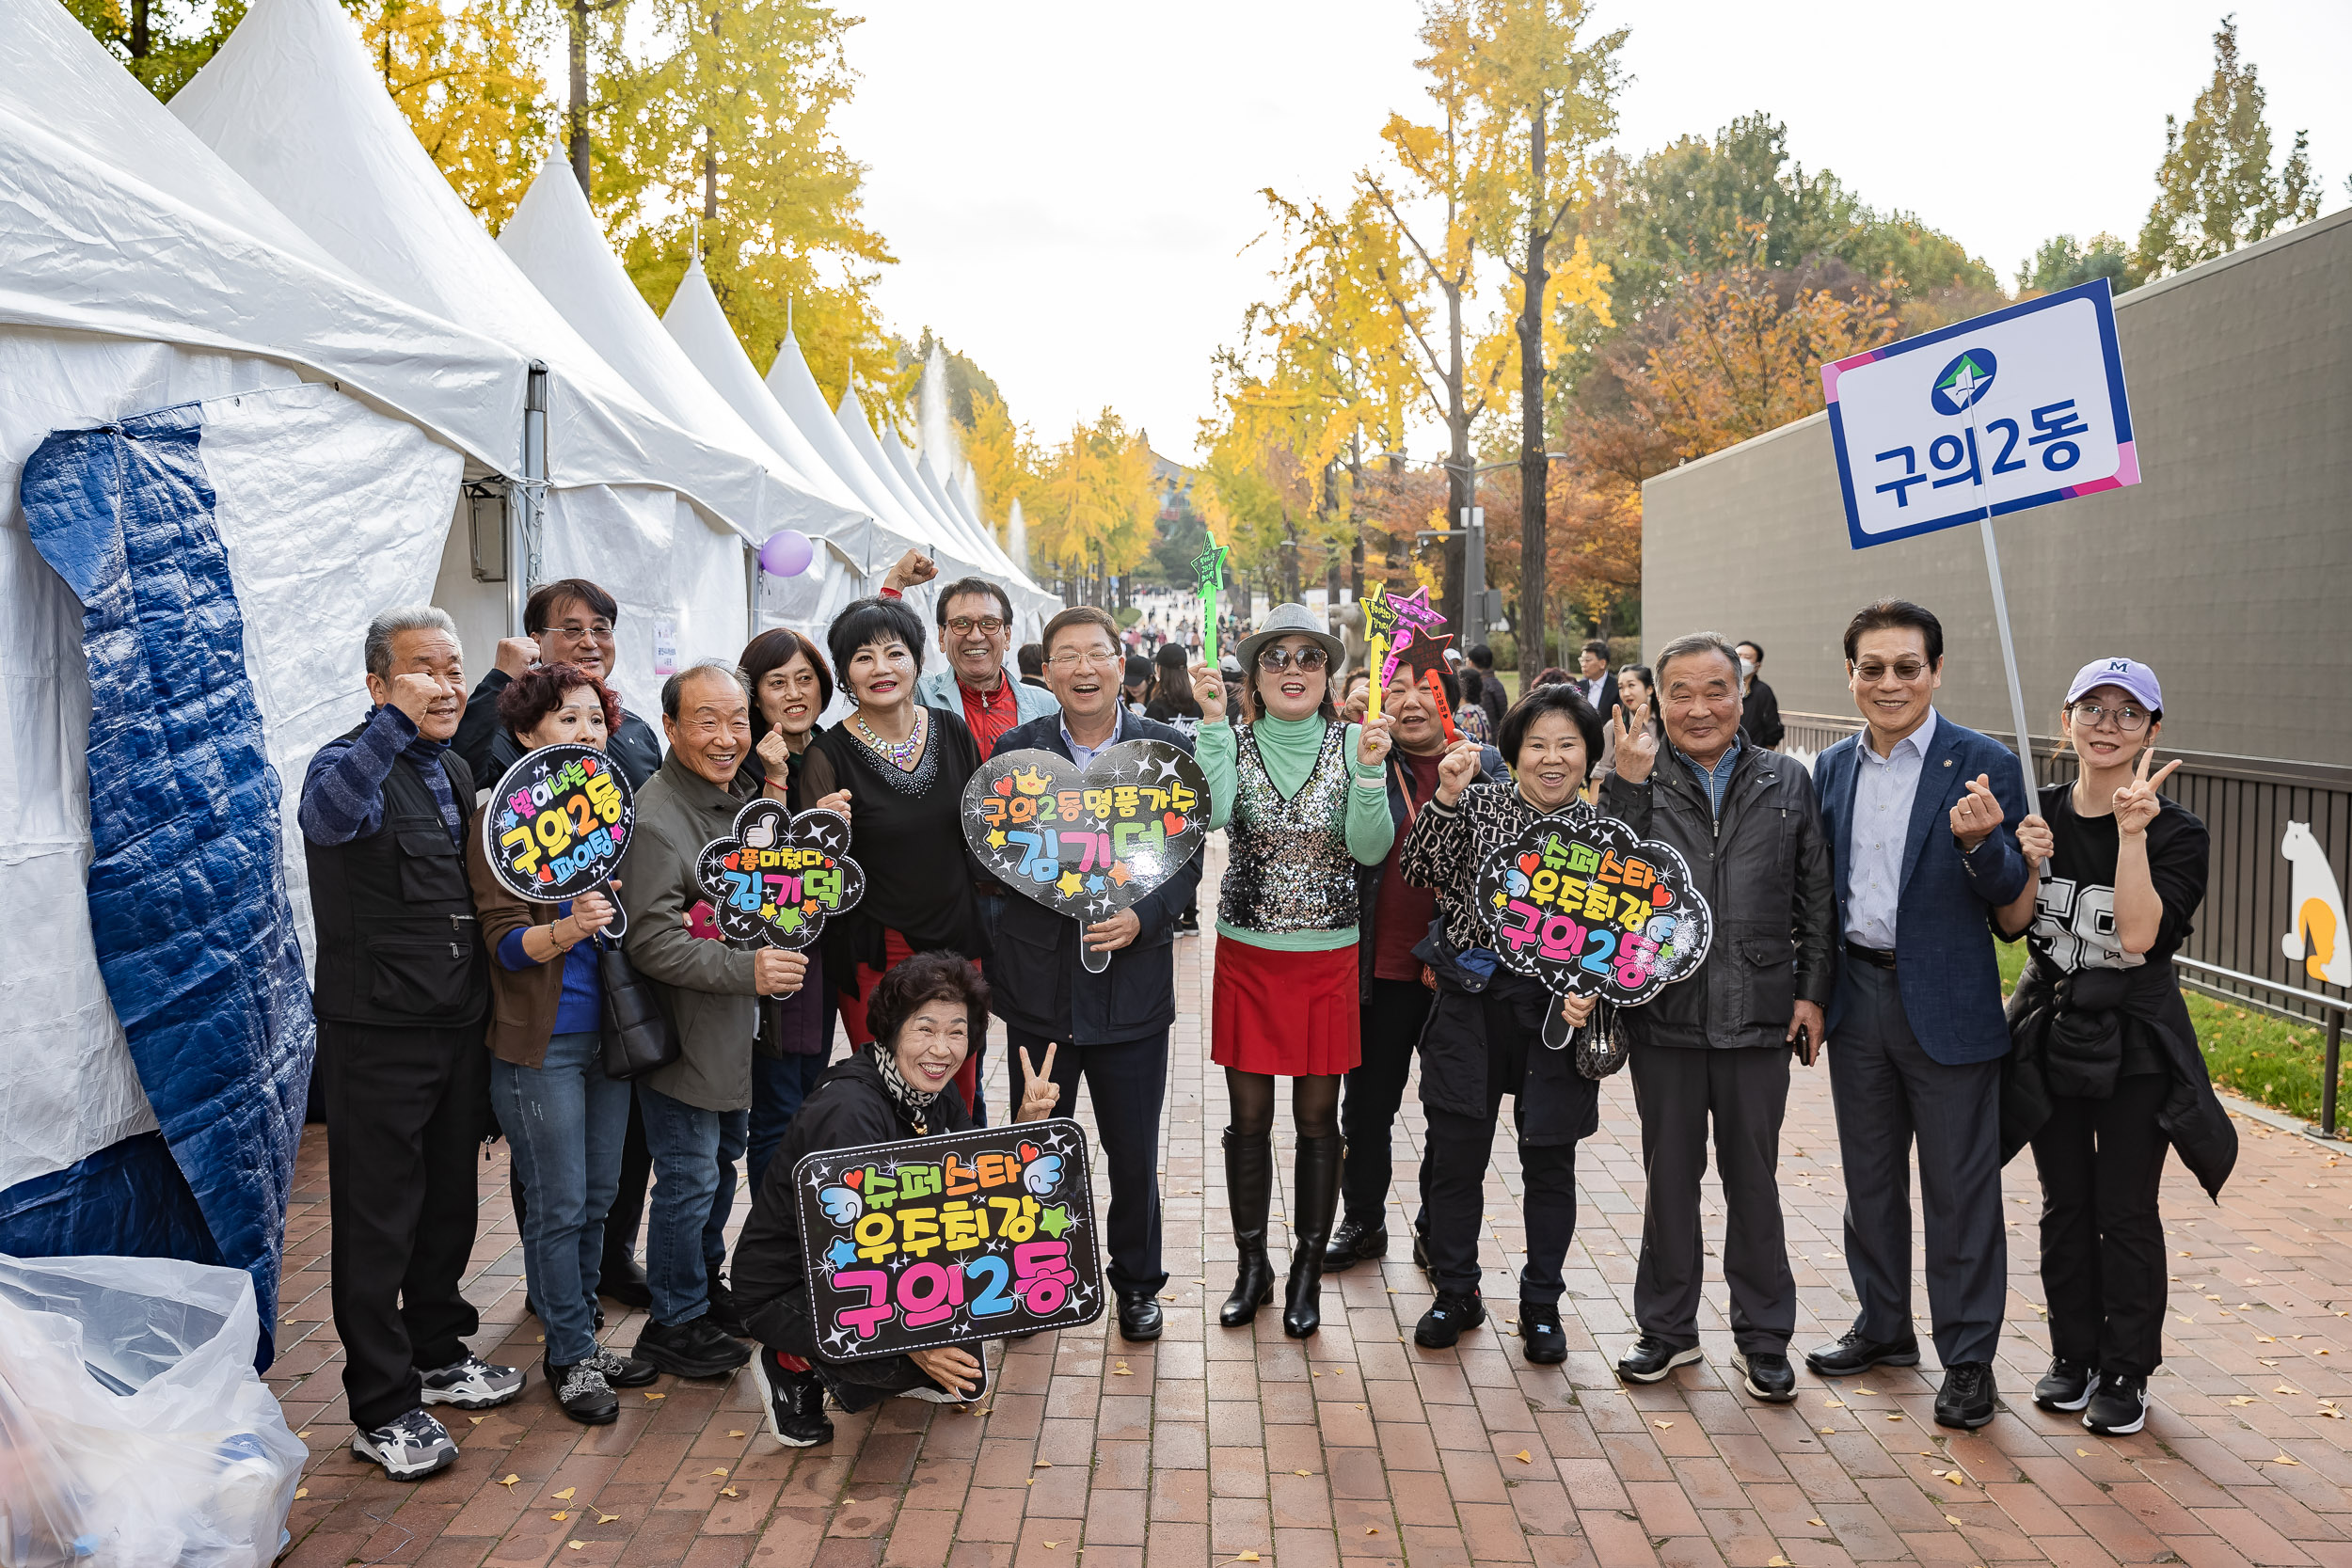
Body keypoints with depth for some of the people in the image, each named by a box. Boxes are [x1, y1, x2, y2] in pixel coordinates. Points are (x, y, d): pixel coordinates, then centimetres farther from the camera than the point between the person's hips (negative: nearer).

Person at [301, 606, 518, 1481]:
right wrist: (398, 719, -49)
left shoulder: (456, 772, 12)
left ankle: (438, 1353, 35)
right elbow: (327, 813, -39)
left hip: (460, 1024, 7)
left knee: (450, 1201, 18)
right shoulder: (355, 763, -12)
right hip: (378, 1034, -7)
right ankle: (383, 1407, 13)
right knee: (379, 1218, 2)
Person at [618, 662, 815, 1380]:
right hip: (685, 1032, -9)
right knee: (689, 1180, 1)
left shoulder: (740, 797, 9)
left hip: (736, 1029, 9)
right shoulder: (656, 818, -21)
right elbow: (651, 941, -27)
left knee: (723, 1160, 22)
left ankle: (708, 1287, 40)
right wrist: (747, 970, -31)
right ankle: (674, 1323, 17)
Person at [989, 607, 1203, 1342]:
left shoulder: (1170, 749, -1)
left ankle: (1136, 1283, 32)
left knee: (1134, 1156, 11)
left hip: (1132, 986, -1)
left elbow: (1188, 860, -2)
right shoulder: (1015, 750, 1)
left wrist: (1143, 917, -16)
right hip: (1039, 985, 1)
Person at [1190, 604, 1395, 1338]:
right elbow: (1211, 814, -21)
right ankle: (1252, 1266, 24)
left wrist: (1371, 772, -24)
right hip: (1246, 952, 0)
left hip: (1327, 955, 0)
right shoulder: (1233, 741, -1)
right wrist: (1213, 723, -22)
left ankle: (1307, 1271, 22)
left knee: (1317, 1117, 7)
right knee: (1249, 1117, 7)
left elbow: (1371, 849, -11)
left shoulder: (1353, 742, -1)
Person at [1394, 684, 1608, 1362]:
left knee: (1549, 1163, 10)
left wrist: (1590, 993, -11)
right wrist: (1446, 798, -25)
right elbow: (1419, 870, -14)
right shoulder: (1477, 803, -1)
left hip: (1556, 1011, 0)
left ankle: (1542, 1306, 27)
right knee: (1455, 1154, 7)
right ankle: (1455, 1294, 26)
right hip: (1469, 1006, 0)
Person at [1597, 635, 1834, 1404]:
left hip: (1758, 1015, 0)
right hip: (1664, 1014, 0)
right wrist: (1630, 778, -18)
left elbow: (1817, 898, 7)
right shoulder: (1639, 784, 1)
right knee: (1669, 1175, 12)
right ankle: (1668, 1328, 27)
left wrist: (1813, 991, 1)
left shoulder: (1787, 783, 5)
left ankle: (1762, 1337, 24)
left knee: (1754, 1179, 11)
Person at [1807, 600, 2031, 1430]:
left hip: (1946, 1003, -5)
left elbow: (2011, 891, -10)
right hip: (1857, 998, 5)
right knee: (1869, 1176, 17)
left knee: (1960, 1188, 4)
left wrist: (1979, 844, -31)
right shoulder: (1832, 767, 7)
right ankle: (1883, 1326, 33)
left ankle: (1967, 1357, 17)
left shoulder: (1982, 764, -8)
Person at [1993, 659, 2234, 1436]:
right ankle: (2073, 1357, 27)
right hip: (2050, 1035, 3)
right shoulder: (2038, 811, 0)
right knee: (2065, 1205, 13)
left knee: (2126, 1212, 4)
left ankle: (2125, 1373, 19)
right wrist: (2024, 859, -24)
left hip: (2136, 1044, -3)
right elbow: (2013, 923, -6)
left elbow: (2141, 935, -23)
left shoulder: (2175, 831, -11)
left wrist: (2132, 833, -29)